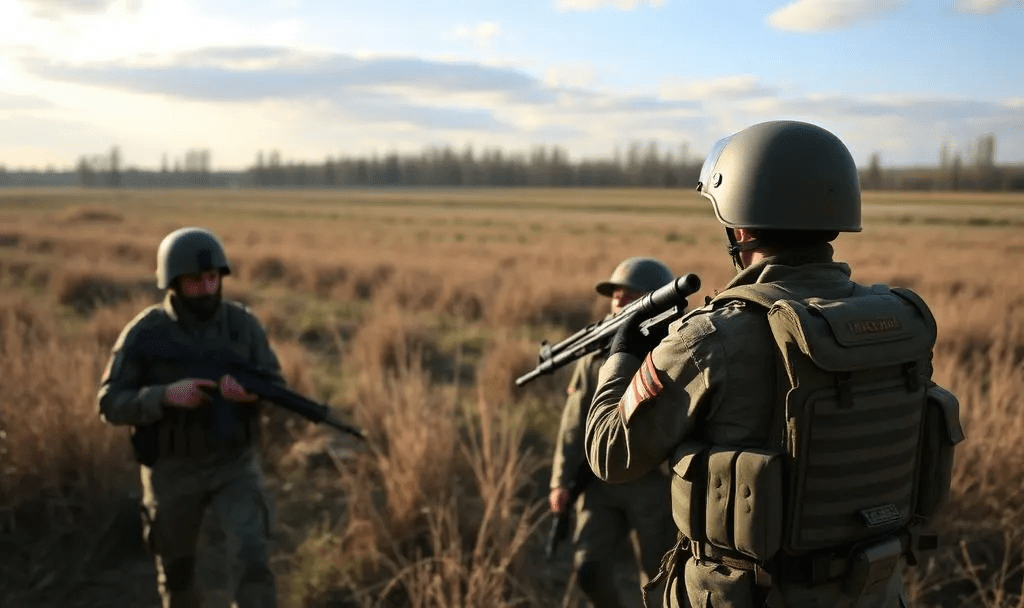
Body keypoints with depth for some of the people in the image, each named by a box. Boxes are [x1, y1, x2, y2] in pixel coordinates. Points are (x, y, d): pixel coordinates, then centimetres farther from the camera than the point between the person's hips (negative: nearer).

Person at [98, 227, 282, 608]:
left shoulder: (242, 323, -5)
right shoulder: (144, 332, -11)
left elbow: (276, 387, -3)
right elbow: (111, 404, -11)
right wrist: (167, 395, -29)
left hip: (234, 466, 0)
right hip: (173, 470, 0)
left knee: (251, 558, -16)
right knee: (176, 568, 17)